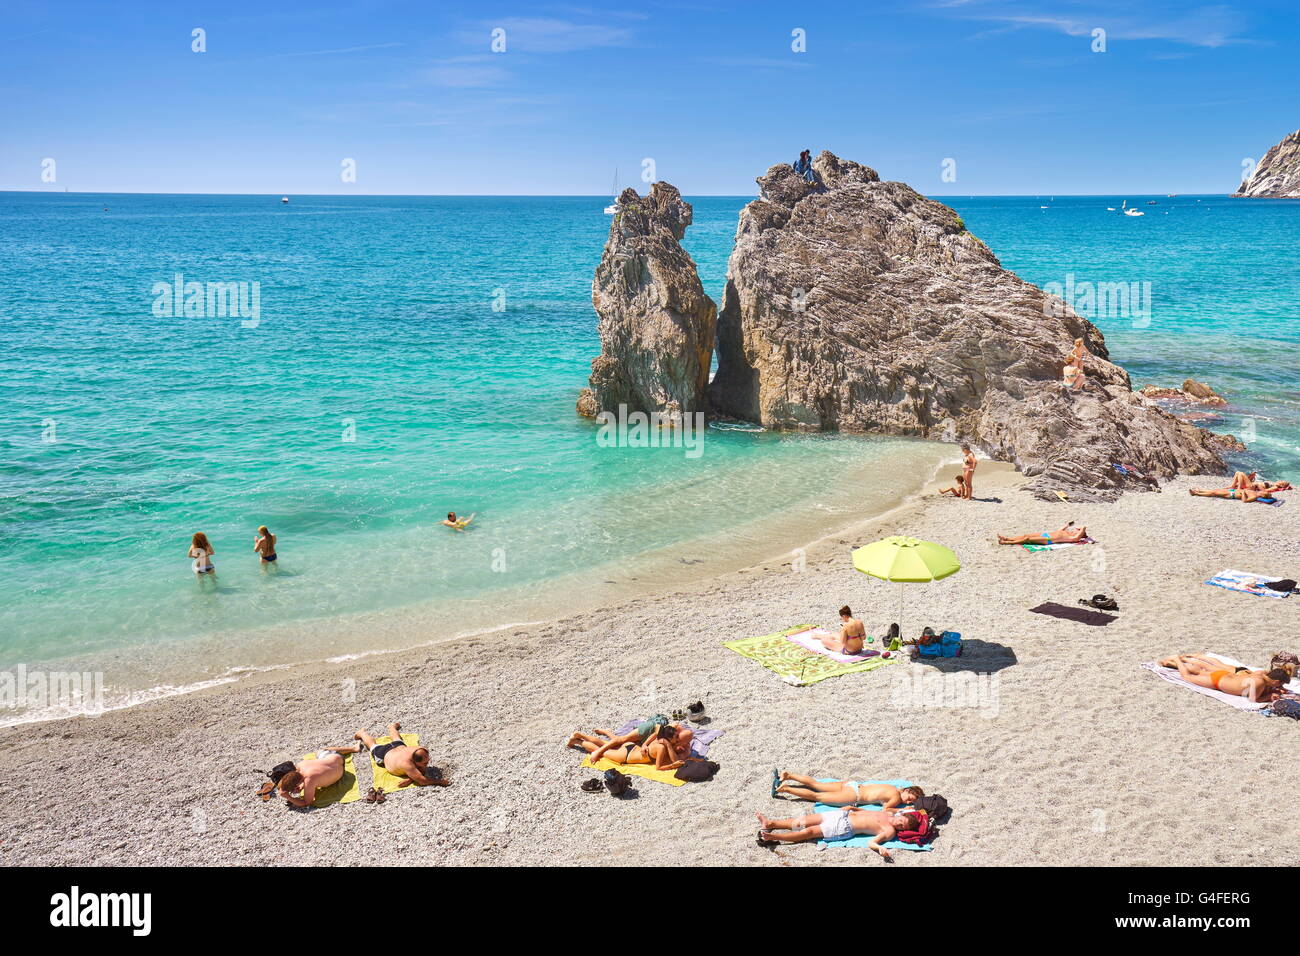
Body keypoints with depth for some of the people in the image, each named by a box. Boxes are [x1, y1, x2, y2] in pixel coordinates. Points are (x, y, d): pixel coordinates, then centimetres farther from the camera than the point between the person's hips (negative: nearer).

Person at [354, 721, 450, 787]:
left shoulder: (424, 751, -40)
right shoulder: (406, 763, -53)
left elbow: (422, 771, -28)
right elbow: (422, 781, -54)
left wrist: (410, 779, -43)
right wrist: (439, 781, -55)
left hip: (400, 747, 4)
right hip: (385, 754, -3)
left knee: (397, 740, 40)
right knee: (373, 745, 30)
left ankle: (392, 726, 70)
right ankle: (361, 733, 58)